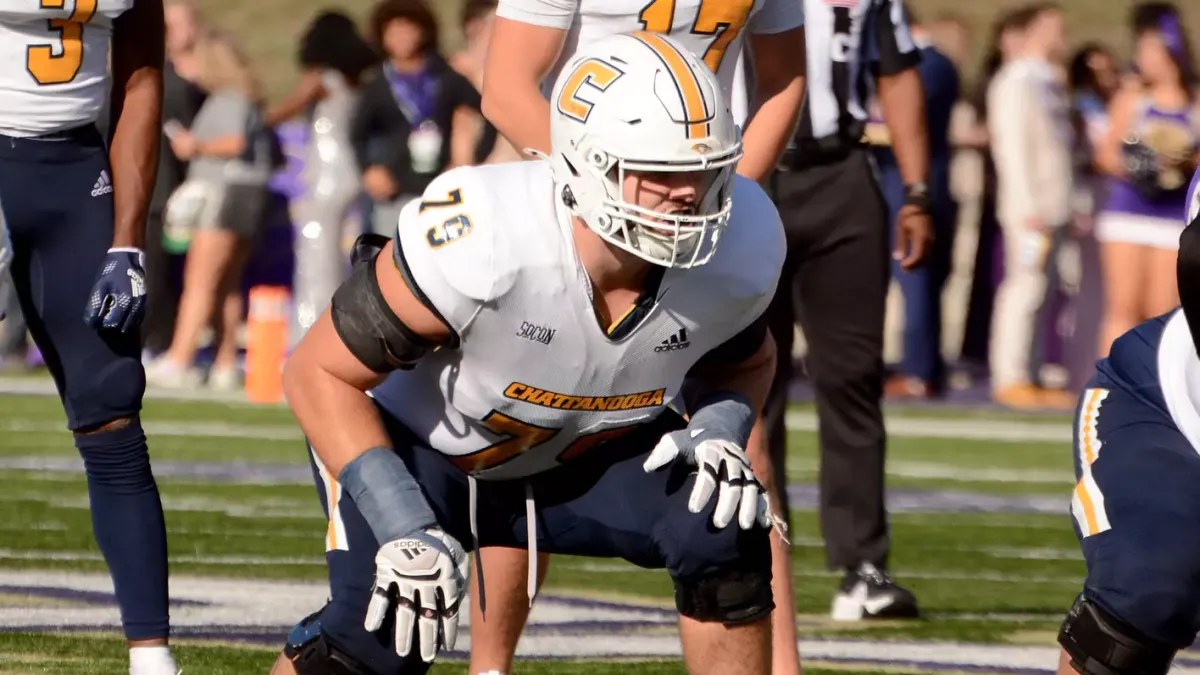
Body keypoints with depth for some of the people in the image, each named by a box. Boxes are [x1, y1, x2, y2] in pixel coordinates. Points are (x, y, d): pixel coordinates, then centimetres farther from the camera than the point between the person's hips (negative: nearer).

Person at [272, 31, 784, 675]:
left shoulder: (735, 252, -24)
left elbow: (742, 361, 3)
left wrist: (720, 430, -21)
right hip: (422, 449, -4)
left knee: (725, 534, -20)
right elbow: (320, 373, -26)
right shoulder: (482, 242, -39)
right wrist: (404, 528, -34)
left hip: (587, 453, 4)